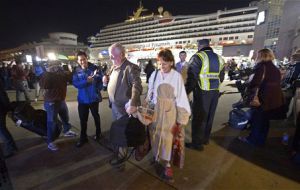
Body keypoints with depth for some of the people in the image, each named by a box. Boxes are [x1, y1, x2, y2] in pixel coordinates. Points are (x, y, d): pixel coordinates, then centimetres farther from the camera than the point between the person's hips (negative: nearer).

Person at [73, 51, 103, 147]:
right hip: (82, 99, 2)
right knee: (83, 119, 11)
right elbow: (75, 84, -11)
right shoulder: (76, 71, -1)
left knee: (96, 116, 17)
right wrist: (86, 81, -25)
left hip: (94, 98, -2)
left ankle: (98, 133, 38)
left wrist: (98, 89, -17)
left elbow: (102, 79, -6)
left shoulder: (94, 68, -8)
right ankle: (83, 137, 29)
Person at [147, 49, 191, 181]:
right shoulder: (154, 75, -3)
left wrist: (181, 119, -6)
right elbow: (150, 93, 5)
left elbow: (181, 98, -8)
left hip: (170, 112, -3)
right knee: (156, 135, 12)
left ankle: (166, 163, 20)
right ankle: (158, 157, 33)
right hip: (155, 111, 3)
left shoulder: (177, 76, -11)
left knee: (166, 137, 4)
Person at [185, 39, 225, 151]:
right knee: (209, 116, 18)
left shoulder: (198, 57, -9)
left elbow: (192, 77, -16)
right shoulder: (219, 58, 13)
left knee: (199, 117, 2)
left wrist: (186, 92, -10)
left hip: (202, 92, -7)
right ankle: (205, 139, 33)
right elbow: (221, 77, 16)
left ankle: (197, 143, 12)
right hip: (215, 92, 7)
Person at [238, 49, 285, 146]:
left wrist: (249, 89, -10)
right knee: (265, 120, 18)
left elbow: (255, 82, -25)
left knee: (257, 120, 7)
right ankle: (261, 140, 32)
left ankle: (253, 139, 21)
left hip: (264, 99, -8)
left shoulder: (261, 66, -14)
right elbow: (276, 83, 15)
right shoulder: (275, 68, 12)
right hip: (276, 99, 8)